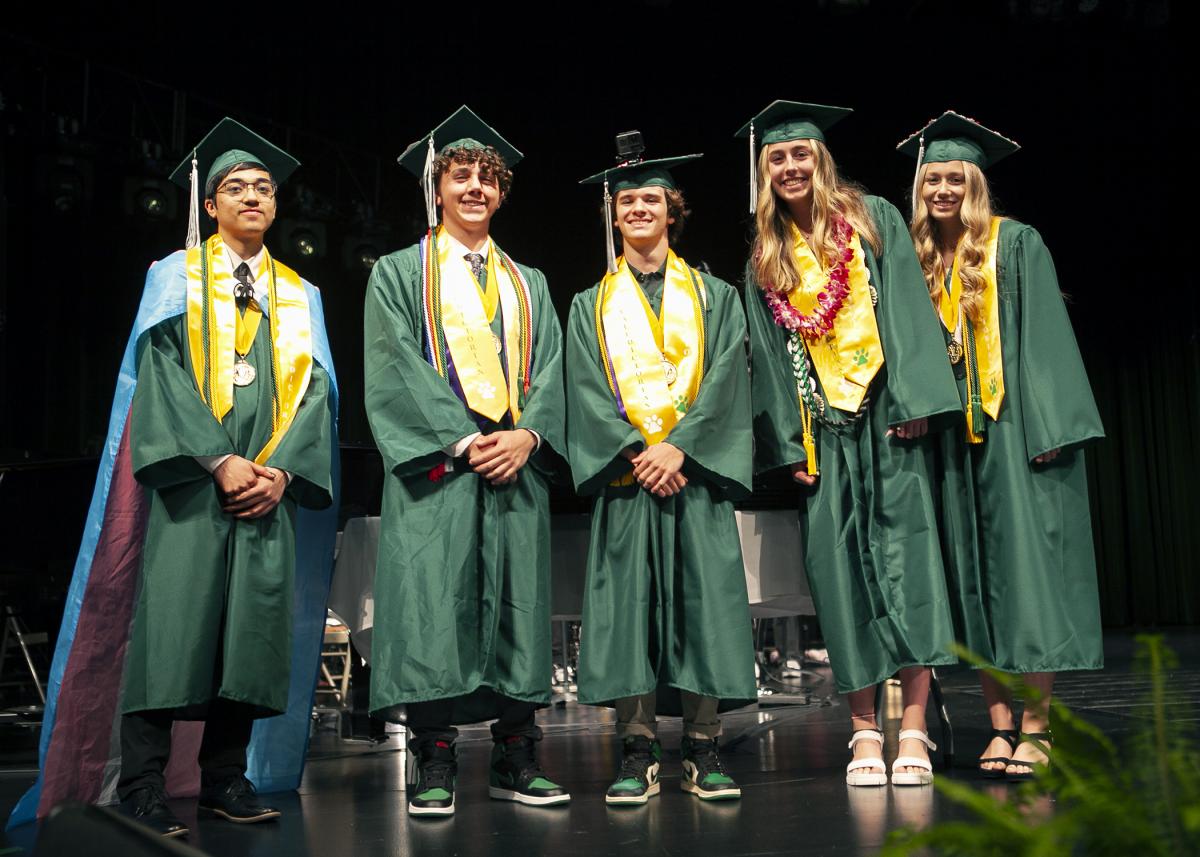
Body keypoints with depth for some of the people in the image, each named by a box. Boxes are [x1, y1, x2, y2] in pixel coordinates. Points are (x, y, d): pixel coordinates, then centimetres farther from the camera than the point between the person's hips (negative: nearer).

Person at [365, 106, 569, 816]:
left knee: (518, 604, 1)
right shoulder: (400, 273, 11)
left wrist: (526, 435, -9)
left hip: (518, 465, 4)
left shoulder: (528, 284, 22)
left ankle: (516, 759, 8)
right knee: (434, 608, -8)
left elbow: (549, 370, 11)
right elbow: (396, 370, -2)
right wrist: (461, 440, -13)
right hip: (436, 465, -3)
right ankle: (434, 766, -1)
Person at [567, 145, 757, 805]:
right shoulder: (590, 306, 15)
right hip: (625, 472, 0)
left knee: (703, 596, -3)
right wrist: (636, 452, -13)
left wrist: (678, 446, -14)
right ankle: (638, 753, 1)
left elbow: (724, 379, 1)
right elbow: (587, 390, 2)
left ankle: (702, 751, 3)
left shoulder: (714, 297, 14)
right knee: (629, 599, -4)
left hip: (695, 469, 0)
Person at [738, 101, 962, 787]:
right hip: (822, 430, 2)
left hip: (889, 415, -2)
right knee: (840, 568, -2)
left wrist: (916, 402, -12)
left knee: (906, 553, -8)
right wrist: (789, 441, 1)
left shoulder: (875, 220, 8)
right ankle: (865, 730, 5)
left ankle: (914, 728, -6)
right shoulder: (766, 257, 14)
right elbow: (768, 354, 10)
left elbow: (907, 310, -1)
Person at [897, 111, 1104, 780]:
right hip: (953, 432, 4)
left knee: (1026, 560, -7)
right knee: (975, 573, 2)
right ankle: (1001, 726, 7)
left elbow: (1044, 336, -5)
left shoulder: (1016, 244, 2)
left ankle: (1038, 726, -1)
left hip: (1015, 425, -4)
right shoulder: (920, 260, 13)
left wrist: (1049, 426, -14)